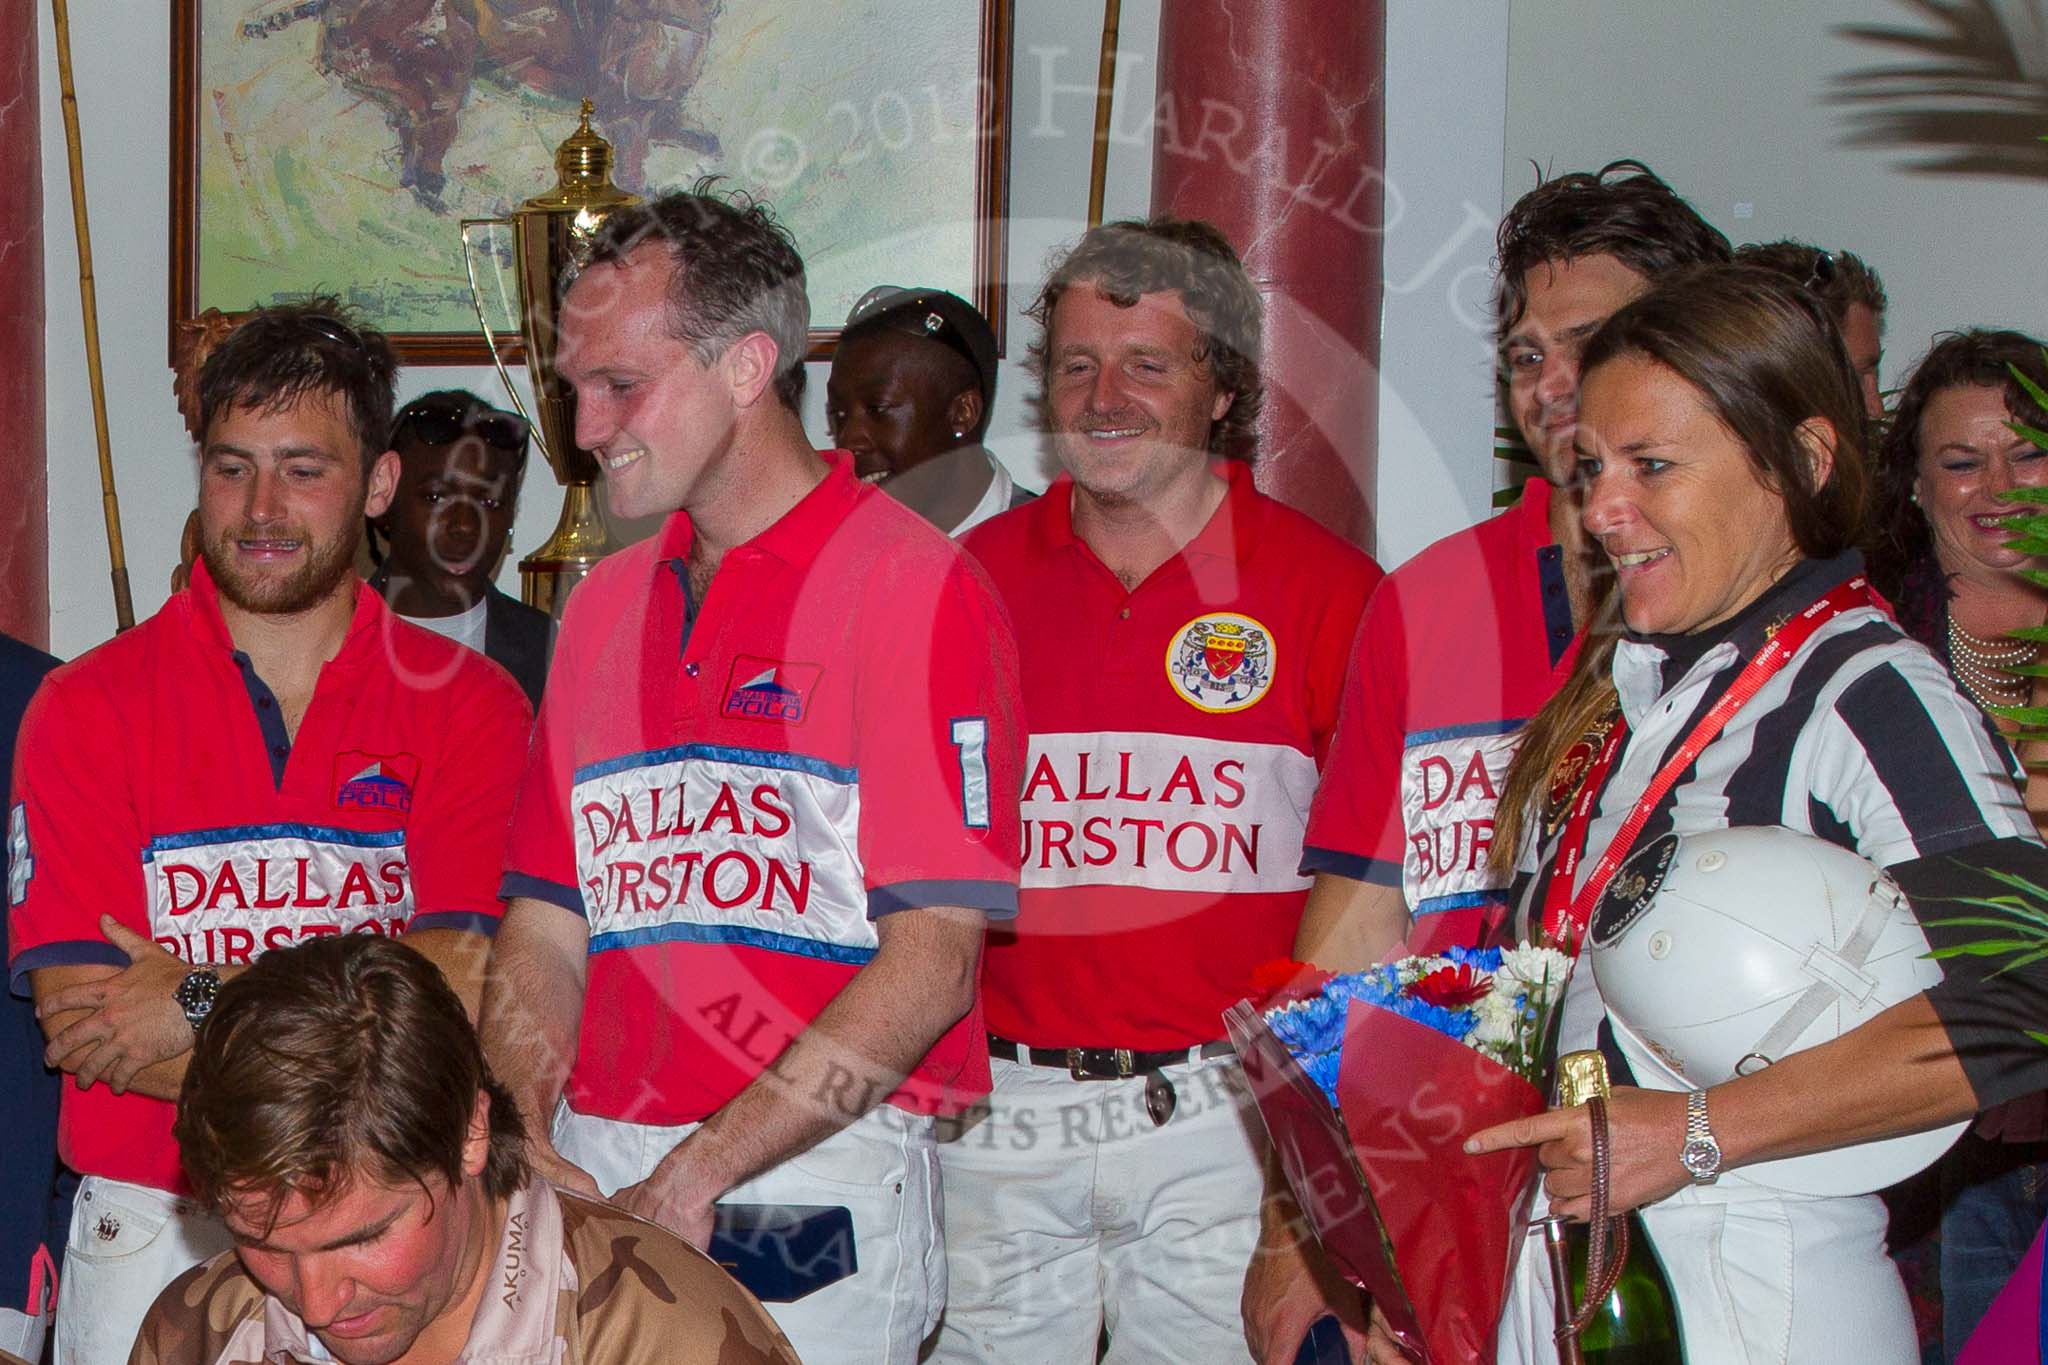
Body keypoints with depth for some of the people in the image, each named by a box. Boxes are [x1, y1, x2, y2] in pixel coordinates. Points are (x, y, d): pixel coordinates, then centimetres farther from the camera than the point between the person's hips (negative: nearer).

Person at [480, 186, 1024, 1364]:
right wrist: (525, 1146, -5)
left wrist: (694, 1178, -17)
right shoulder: (605, 605, 15)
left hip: (816, 1191, -5)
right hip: (595, 1180, 6)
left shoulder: (913, 587, -8)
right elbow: (548, 923, 12)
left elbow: (932, 961, -14)